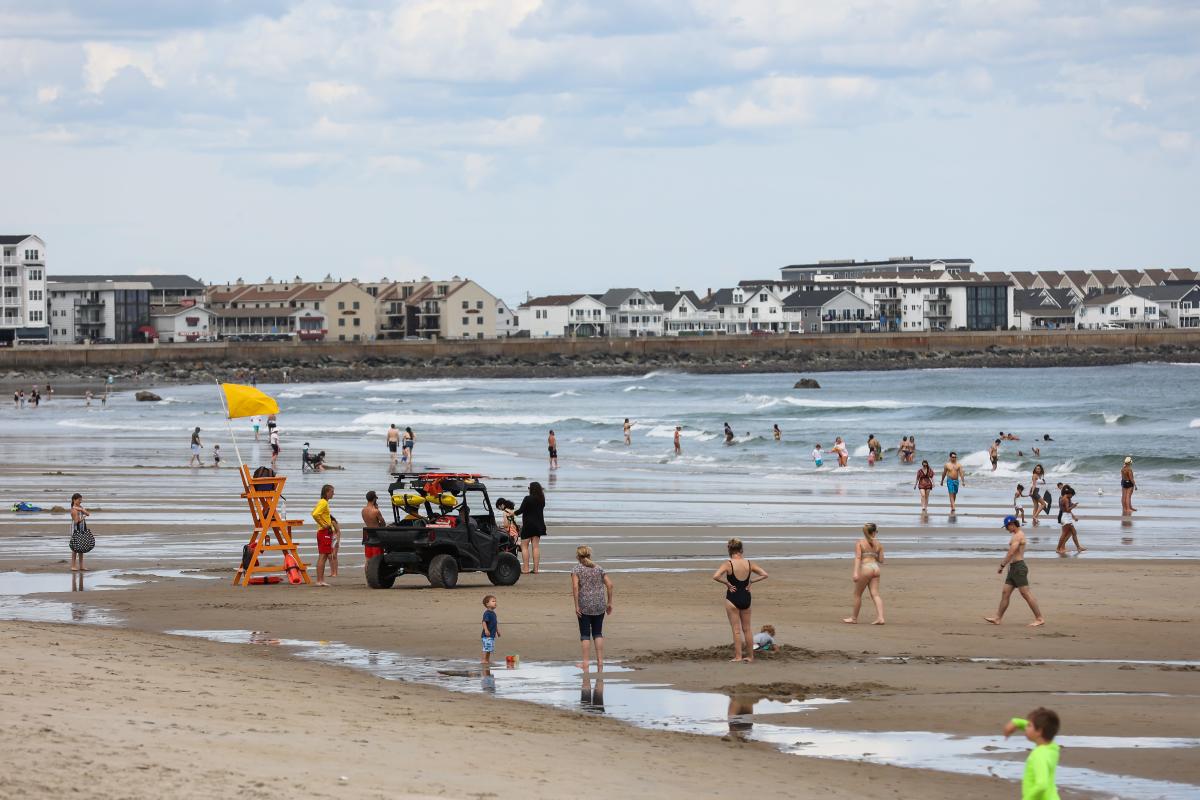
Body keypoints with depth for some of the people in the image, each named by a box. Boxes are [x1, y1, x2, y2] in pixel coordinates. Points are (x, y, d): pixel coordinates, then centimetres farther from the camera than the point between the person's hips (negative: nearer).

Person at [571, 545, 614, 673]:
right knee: (598, 633, 12)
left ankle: (585, 664, 4)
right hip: (600, 605, 3)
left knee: (585, 635, 4)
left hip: (585, 606, -3)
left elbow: (575, 587, -17)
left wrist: (576, 605, -14)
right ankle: (600, 662, 10)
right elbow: (609, 584, 3)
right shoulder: (598, 568, 8)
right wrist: (609, 602, 9)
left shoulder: (576, 569, -4)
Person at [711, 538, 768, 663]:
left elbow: (715, 576, -26)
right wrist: (751, 581, 3)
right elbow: (764, 574, 1)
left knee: (736, 630, 3)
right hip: (746, 597, 4)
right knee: (746, 629, 15)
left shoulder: (728, 564, -14)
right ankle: (750, 656, 20)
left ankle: (738, 656, 4)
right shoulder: (749, 564, -2)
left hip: (733, 598, -4)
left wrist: (727, 583, -13)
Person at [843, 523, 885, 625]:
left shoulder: (859, 543, -3)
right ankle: (880, 617, -12)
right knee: (875, 594, 1)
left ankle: (854, 618, 17)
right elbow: (881, 560, 10)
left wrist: (855, 572, -20)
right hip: (876, 568, 4)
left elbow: (858, 557, -14)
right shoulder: (878, 544, 8)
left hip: (866, 568, -4)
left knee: (857, 594, 9)